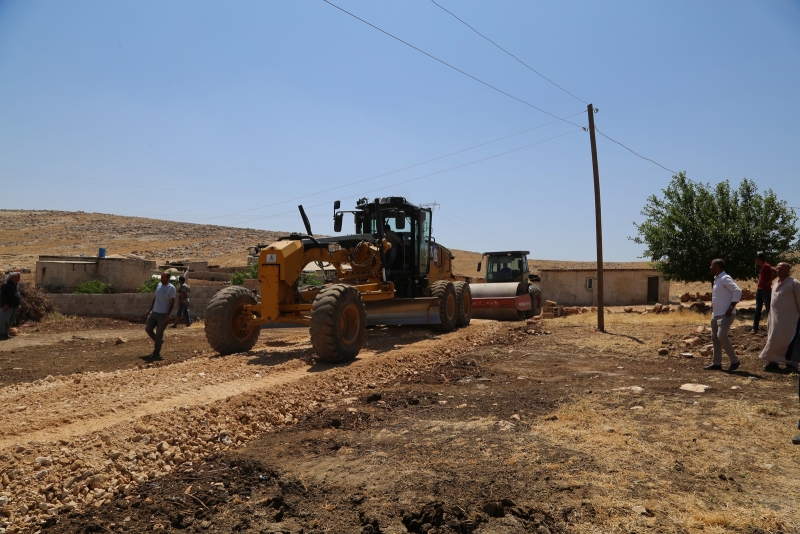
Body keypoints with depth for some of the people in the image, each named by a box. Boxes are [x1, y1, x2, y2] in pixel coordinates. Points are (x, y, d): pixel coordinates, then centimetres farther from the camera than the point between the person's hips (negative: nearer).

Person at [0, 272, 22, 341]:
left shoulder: (17, 284, 14)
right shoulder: (6, 284, -11)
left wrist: (19, 302, 16)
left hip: (14, 306, 8)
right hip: (7, 306, -8)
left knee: (11, 321, 11)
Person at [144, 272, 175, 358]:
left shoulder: (171, 288, -10)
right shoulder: (159, 285, 12)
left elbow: (172, 302, -11)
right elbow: (155, 298, 19)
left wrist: (168, 315, -19)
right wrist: (149, 310, 17)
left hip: (163, 314, -7)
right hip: (154, 312, 7)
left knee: (159, 333, -2)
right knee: (148, 329, 7)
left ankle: (156, 353, 8)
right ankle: (159, 341, 29)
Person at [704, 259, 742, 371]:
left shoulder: (725, 278, -14)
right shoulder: (717, 279, 15)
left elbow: (738, 291, -24)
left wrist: (731, 308, -24)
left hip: (725, 314, -10)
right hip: (716, 314, 10)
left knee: (721, 336, -17)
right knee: (715, 337, 9)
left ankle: (734, 360, -1)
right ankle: (717, 363, 15)